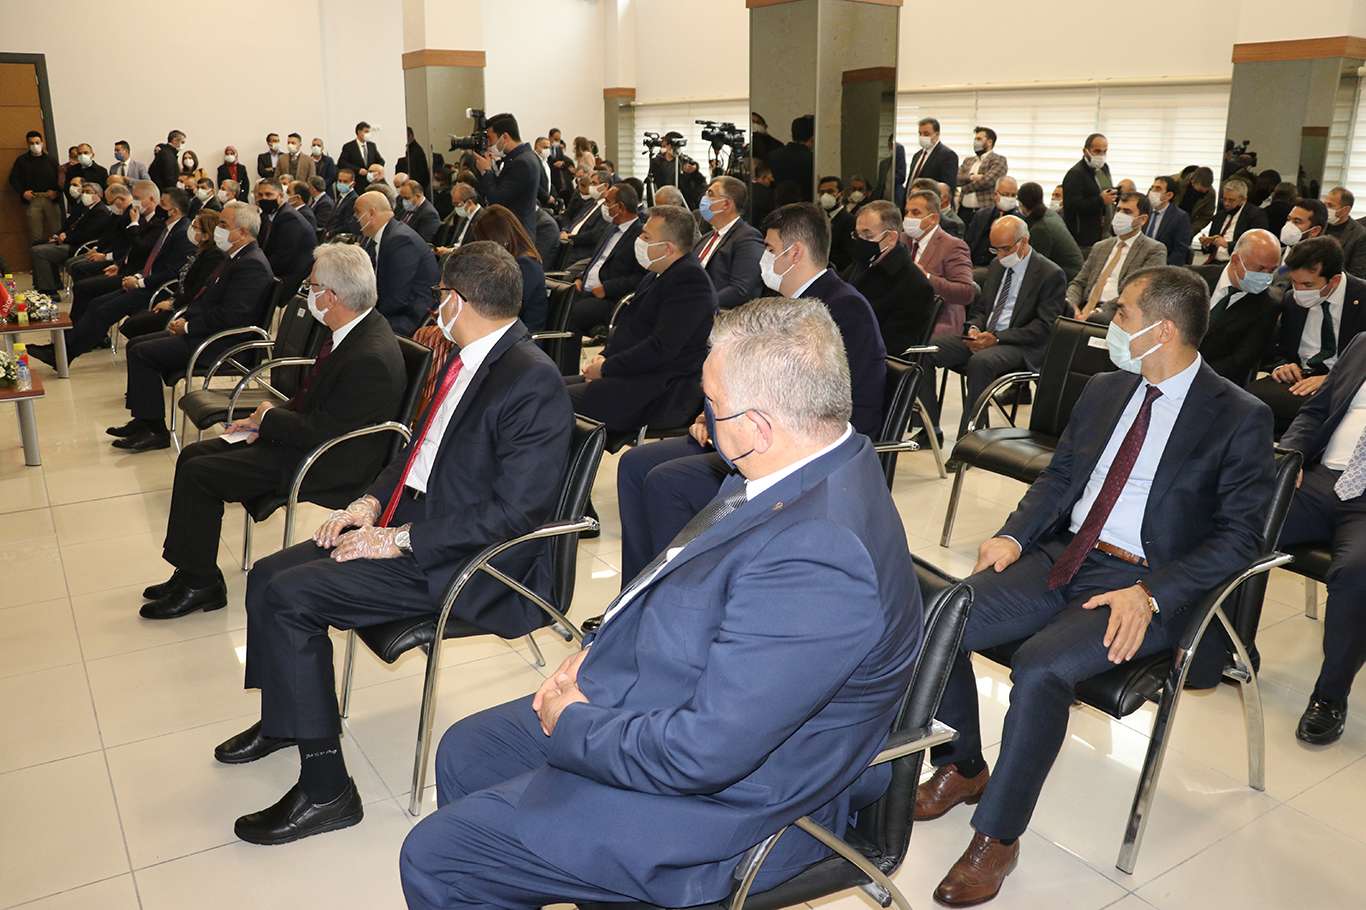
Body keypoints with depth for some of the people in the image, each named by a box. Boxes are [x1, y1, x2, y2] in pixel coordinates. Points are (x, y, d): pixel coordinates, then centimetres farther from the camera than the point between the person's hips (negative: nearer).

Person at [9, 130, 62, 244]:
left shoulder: (51, 160, 10)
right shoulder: (21, 160, 10)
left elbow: (61, 178, 4)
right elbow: (14, 179, 9)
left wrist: (57, 191, -12)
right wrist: (22, 192, -7)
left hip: (51, 199, 0)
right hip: (32, 200, 0)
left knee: (56, 230, -1)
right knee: (35, 234, -2)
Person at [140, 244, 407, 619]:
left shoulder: (371, 358, -29)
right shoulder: (355, 329, 3)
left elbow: (322, 433, -25)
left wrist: (270, 416, -9)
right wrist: (264, 420, 3)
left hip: (330, 462, -10)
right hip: (311, 435, 10)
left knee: (198, 474, -10)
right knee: (193, 455, 9)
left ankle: (201, 584, 8)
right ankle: (190, 571, 18)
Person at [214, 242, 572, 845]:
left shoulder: (532, 382, -21)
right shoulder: (469, 361, 8)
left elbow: (515, 511, -24)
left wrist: (401, 541, -20)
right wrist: (372, 503, 4)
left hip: (462, 563, -9)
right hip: (407, 521, 9)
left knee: (290, 595, -17)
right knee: (268, 576, 7)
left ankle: (325, 789, -5)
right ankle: (282, 719, 32)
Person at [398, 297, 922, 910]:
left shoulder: (815, 560, -35)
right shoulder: (811, 469, -4)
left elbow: (703, 753, -32)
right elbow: (694, 593, 11)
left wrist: (575, 727, -15)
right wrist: (599, 650, 0)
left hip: (720, 801, -9)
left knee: (434, 858, -4)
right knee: (464, 752, 19)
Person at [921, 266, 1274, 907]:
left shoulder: (1239, 418, -5)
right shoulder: (1103, 390, 13)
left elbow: (1238, 537, -9)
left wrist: (1150, 595, -21)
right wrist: (1015, 535, 0)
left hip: (1147, 585, -6)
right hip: (1063, 558, 6)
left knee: (1039, 666, -32)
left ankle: (995, 836, -12)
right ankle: (962, 769, 9)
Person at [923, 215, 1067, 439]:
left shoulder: (1051, 274, -5)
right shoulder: (996, 265, 16)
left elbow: (1043, 327, -11)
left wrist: (997, 338, -20)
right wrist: (973, 328, -2)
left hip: (1019, 346, -7)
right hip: (983, 336, 7)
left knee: (981, 361, -39)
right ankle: (931, 428, -13)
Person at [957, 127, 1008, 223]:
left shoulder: (998, 160, 1)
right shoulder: (968, 160, 20)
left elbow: (988, 180, -13)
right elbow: (956, 179, 7)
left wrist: (963, 190, -3)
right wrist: (971, 177, -14)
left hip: (985, 211, -5)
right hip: (964, 211, 5)